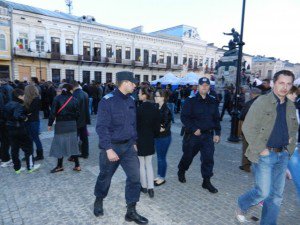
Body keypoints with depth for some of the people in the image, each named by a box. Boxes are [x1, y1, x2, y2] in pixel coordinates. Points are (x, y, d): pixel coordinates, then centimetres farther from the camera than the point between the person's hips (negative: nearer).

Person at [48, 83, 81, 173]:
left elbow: (53, 112, -8)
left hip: (60, 125, -2)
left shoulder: (57, 98, -6)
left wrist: (50, 124, -1)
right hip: (72, 125, 3)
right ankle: (77, 165, 12)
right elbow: (77, 114, -2)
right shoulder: (74, 100, -2)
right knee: (72, 144, 10)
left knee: (60, 144, 8)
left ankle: (60, 166, 17)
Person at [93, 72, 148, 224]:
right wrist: (108, 149, -23)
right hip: (111, 146, -5)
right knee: (105, 176, 15)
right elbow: (101, 127, -19)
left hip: (128, 146, 5)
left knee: (135, 176, 1)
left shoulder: (131, 101, 5)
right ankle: (99, 200, 44)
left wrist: (134, 142, 14)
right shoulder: (107, 101, -16)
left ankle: (131, 211, 18)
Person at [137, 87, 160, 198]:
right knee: (149, 164, 16)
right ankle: (150, 188, 11)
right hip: (150, 139, 5)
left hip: (140, 139, -5)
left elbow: (136, 125, -14)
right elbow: (157, 125, 3)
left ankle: (144, 186, 24)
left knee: (141, 164, 11)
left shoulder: (139, 108, -17)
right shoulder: (155, 108, -1)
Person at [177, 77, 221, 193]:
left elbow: (216, 118, 14)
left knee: (208, 158, -1)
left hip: (208, 135, 3)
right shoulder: (191, 101, -7)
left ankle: (206, 181, 14)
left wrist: (217, 133, 7)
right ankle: (181, 172, 41)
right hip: (193, 135, -3)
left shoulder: (213, 102, 8)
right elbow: (184, 117, -11)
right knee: (188, 156, 14)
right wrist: (194, 129, -18)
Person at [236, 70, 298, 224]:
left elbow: (293, 129, 22)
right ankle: (242, 206, 27)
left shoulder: (291, 106, 9)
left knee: (276, 194, 12)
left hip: (282, 155, 6)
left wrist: (290, 149, 9)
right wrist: (260, 149, -15)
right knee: (264, 192, -2)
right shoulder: (262, 101, -10)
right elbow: (248, 127, -15)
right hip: (265, 155, -6)